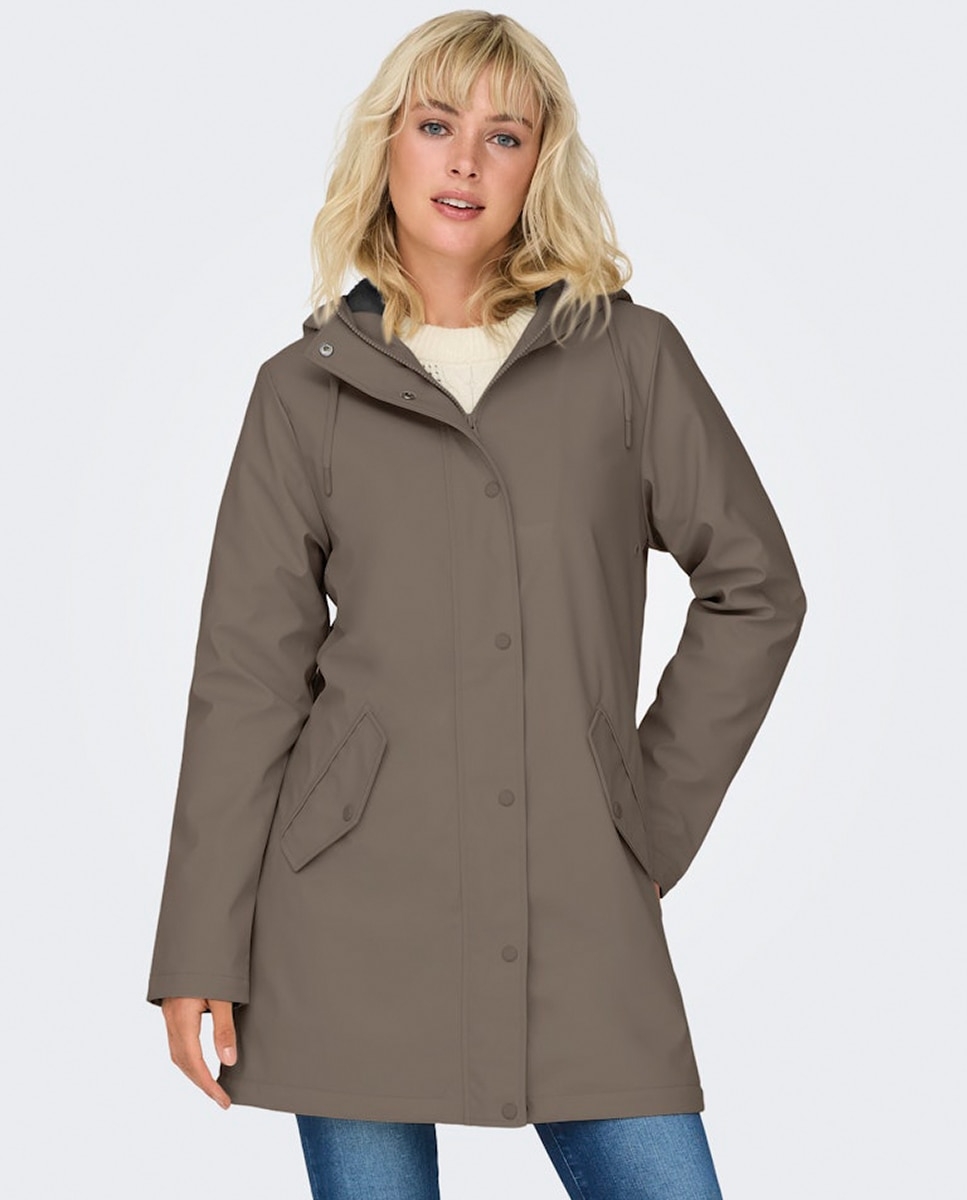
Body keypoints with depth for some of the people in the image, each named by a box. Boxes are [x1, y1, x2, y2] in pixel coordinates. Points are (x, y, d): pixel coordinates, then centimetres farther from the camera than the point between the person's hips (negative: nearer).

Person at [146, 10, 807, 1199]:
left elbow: (753, 587, 10)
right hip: (356, 905, 0)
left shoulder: (632, 356, 5)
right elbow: (246, 674, 2)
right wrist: (202, 951, -2)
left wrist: (656, 817, 5)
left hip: (581, 909, 1)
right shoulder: (305, 390, 5)